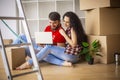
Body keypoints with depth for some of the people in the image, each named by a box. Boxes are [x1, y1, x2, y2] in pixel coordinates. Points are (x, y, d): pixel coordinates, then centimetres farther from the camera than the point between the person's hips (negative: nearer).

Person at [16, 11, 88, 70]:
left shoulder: (73, 28, -8)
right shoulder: (69, 29, 17)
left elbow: (73, 44, -16)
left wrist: (64, 34, -14)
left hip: (72, 55, -9)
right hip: (69, 54, 9)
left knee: (49, 47, -16)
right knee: (47, 55, -4)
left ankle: (29, 63, -17)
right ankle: (64, 63, -20)